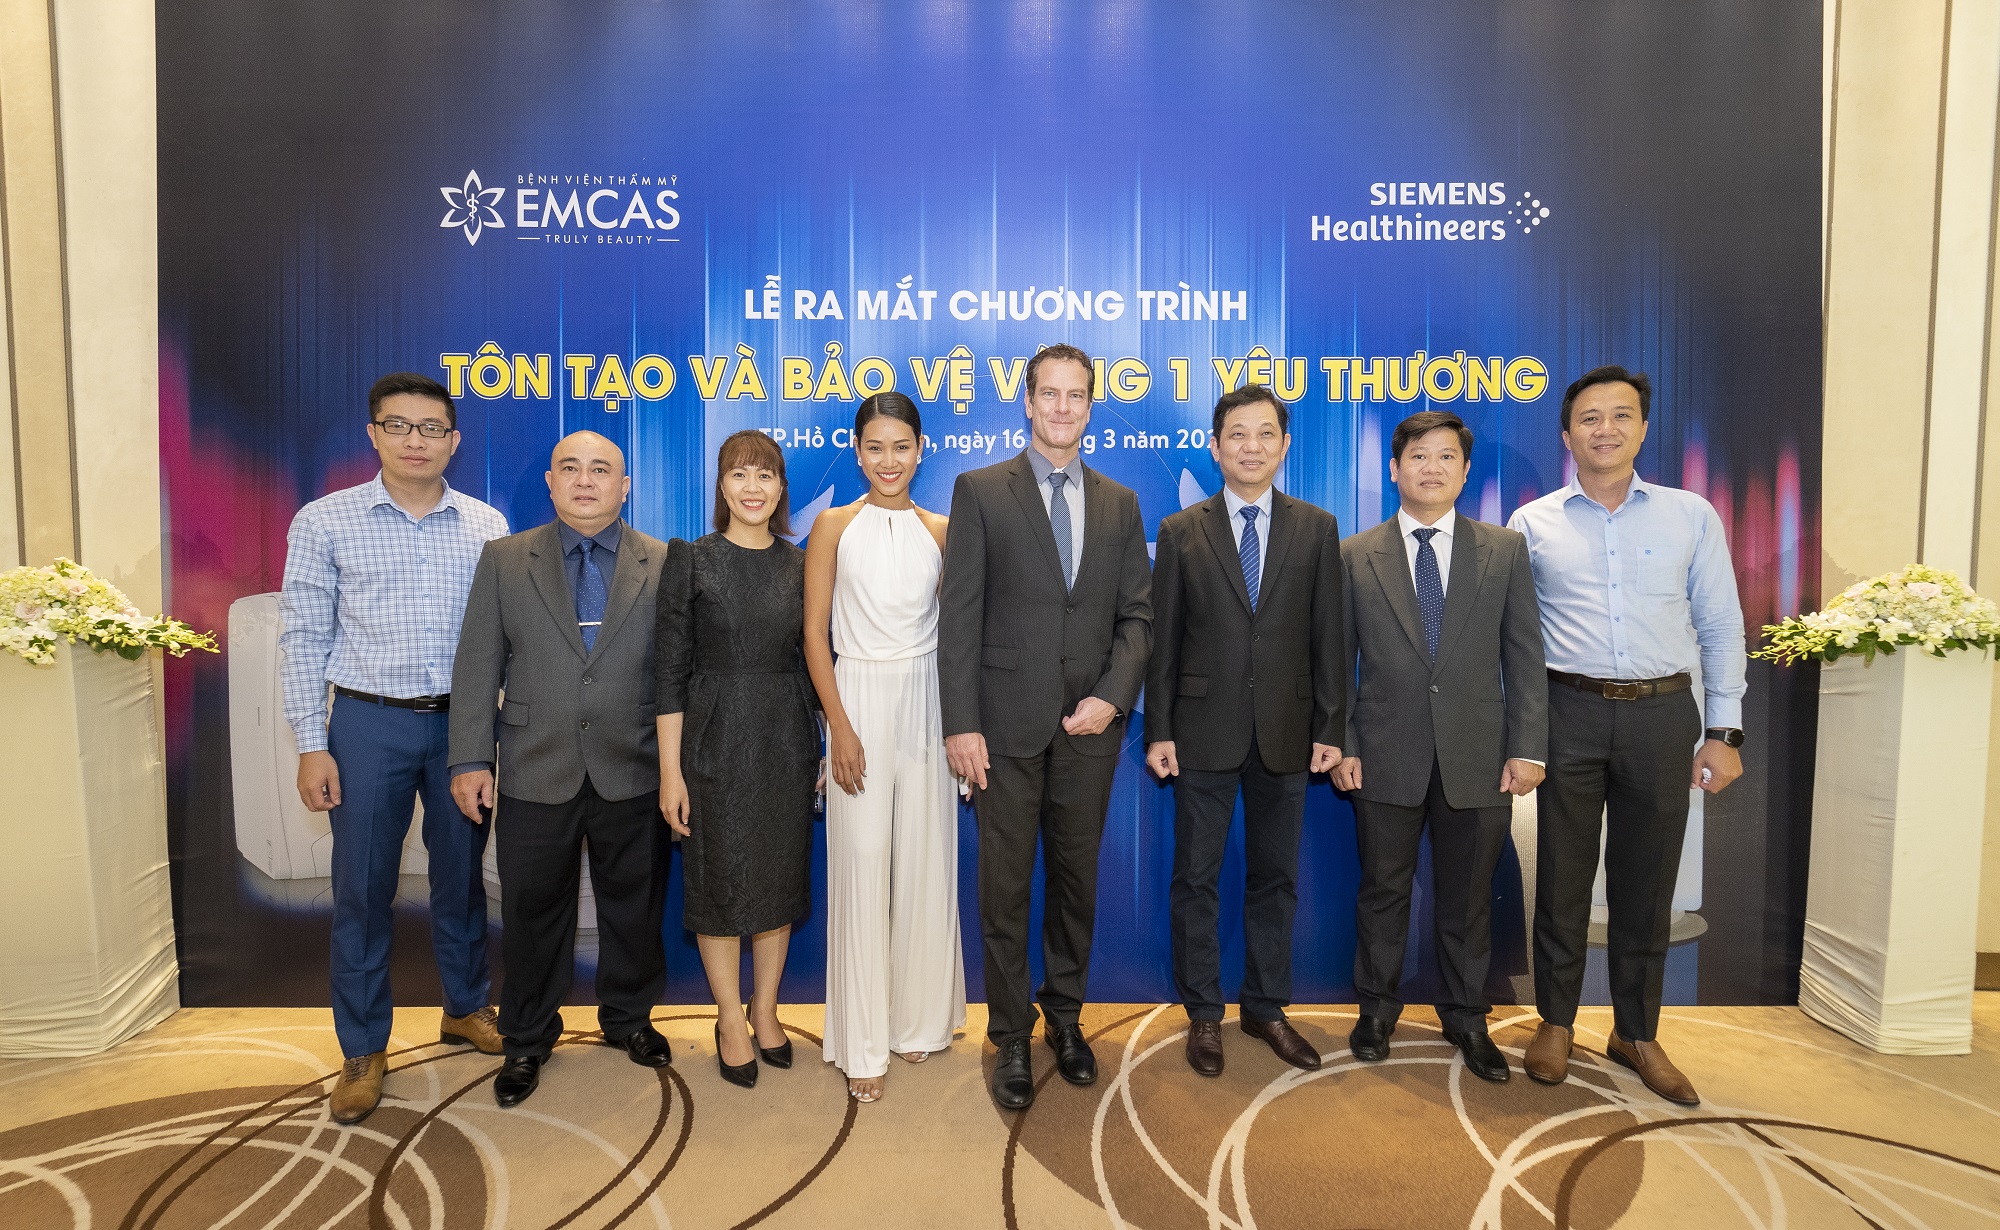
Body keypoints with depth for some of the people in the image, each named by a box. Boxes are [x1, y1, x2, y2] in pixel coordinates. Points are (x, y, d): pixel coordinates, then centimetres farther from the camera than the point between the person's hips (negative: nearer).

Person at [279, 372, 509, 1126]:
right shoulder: (325, 523, -2)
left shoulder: (487, 526, 3)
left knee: (462, 876, 14)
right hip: (369, 724, -1)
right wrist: (312, 745, -6)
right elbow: (304, 638, -1)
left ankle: (466, 1009, 33)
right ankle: (363, 1049, 21)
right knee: (362, 888, 6)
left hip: (462, 724, 2)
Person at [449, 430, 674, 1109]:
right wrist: (470, 759, -3)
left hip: (633, 773, 0)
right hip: (536, 774, 0)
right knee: (532, 909, 12)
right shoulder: (505, 560, 4)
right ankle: (527, 1039, 33)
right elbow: (477, 666, 2)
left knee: (634, 906, 14)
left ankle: (628, 1017, 37)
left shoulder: (664, 565, 2)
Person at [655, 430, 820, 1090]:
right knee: (721, 876, 7)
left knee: (780, 874, 11)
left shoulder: (800, 564, 5)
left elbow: (816, 656, 10)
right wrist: (670, 770, -9)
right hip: (716, 738, -3)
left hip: (787, 738, 3)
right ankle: (731, 1019, 24)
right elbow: (671, 670, -6)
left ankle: (765, 1010, 29)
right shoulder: (691, 560, -4)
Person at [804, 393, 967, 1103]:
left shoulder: (941, 532, 7)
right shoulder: (835, 525, 0)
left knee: (926, 864, 8)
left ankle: (919, 1018, 27)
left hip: (927, 703, 3)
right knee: (861, 868, 1)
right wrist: (839, 725, -10)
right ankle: (863, 1043, 14)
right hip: (860, 702, -2)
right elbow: (815, 631, -3)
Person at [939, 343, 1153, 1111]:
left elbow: (1137, 616, 8)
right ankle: (1011, 1037, 21)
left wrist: (1112, 698, -7)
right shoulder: (981, 491, 0)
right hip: (1007, 723, -3)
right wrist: (961, 724, -10)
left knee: (1077, 877, 13)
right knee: (1006, 885, 6)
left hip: (1090, 724, 3)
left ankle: (1065, 1016, 31)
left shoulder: (1120, 504, 11)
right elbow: (960, 615, -5)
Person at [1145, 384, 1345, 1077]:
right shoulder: (1181, 533, 2)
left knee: (1275, 877, 12)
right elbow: (1164, 640, 1)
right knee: (1196, 877, 6)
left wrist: (1329, 728, -1)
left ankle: (1266, 1007, 28)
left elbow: (1326, 636, 3)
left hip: (1285, 732, 1)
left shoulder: (1316, 529, 5)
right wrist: (1158, 730, -4)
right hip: (1204, 731, -1)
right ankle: (1203, 1013, 22)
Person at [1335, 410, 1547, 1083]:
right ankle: (1377, 1009, 29)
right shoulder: (1355, 556, 3)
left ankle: (1466, 1018, 30)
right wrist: (1340, 745, -3)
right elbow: (1336, 661, 4)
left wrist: (1527, 748, -4)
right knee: (1383, 890, 11)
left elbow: (1525, 656, 3)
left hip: (1478, 758, 1)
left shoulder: (1505, 550, 5)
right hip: (1386, 758, 0)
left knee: (1467, 898, 12)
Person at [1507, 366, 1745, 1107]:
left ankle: (1637, 1034, 26)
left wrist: (1725, 731, 0)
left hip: (1661, 715, 1)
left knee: (1645, 882, 10)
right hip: (1570, 714, -1)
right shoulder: (1533, 525, 4)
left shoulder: (1692, 516, 6)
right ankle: (1555, 1024, 24)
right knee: (1562, 875, 7)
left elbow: (1722, 628, 6)